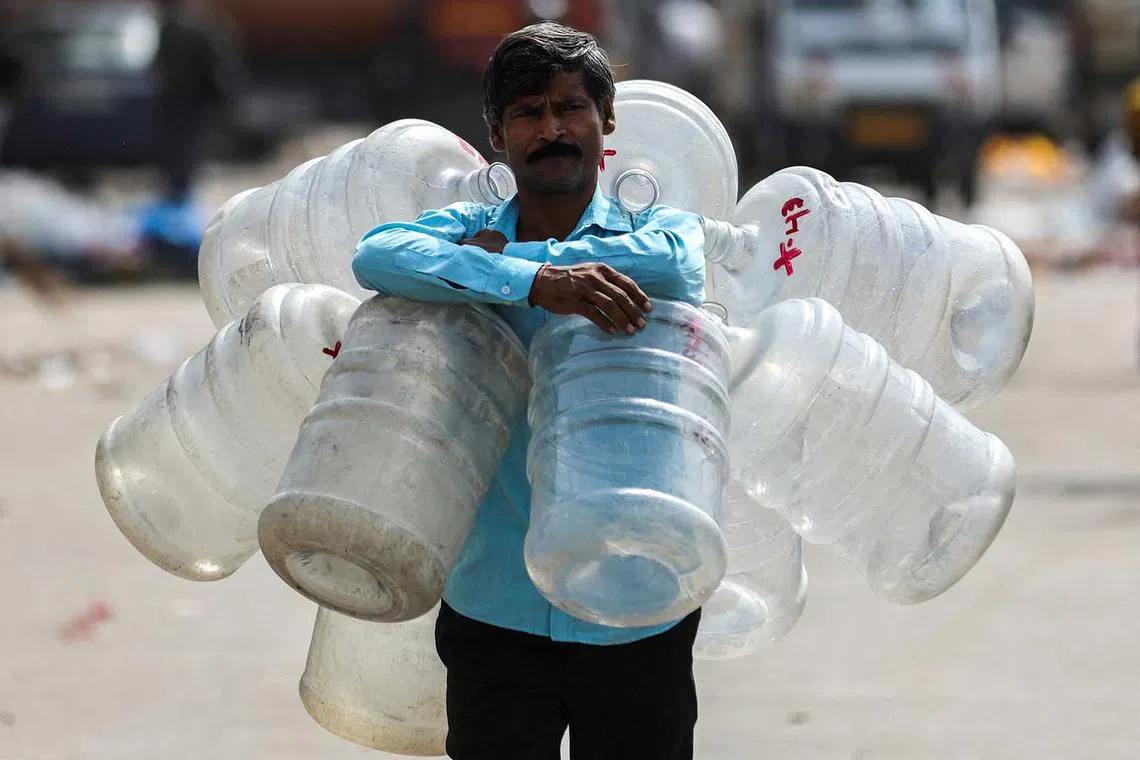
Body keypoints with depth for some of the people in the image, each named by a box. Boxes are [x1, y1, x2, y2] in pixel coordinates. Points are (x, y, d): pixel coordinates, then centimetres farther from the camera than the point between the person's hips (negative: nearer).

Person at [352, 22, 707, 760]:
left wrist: (497, 254, -16)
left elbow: (673, 265, -24)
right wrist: (534, 280, -31)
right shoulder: (468, 232, 4)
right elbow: (378, 256, -18)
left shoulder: (658, 227, 1)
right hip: (498, 613, 1)